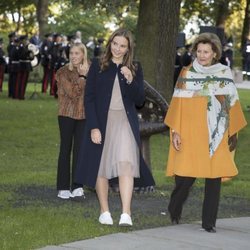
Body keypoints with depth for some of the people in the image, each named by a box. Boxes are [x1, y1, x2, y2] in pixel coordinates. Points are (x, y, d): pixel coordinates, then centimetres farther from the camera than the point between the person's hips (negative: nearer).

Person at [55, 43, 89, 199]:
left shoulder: (89, 71, 9)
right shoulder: (63, 72, -3)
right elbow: (72, 92, -14)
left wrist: (86, 76, -8)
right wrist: (82, 77, -10)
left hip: (84, 115, 3)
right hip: (67, 114, -3)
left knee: (79, 149, 1)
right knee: (66, 149, 0)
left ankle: (77, 186, 4)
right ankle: (63, 188, 4)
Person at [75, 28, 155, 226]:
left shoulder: (135, 68, 7)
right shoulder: (98, 65, 2)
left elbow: (139, 100, 3)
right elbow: (89, 97, -1)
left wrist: (131, 80, -15)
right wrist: (93, 127, -9)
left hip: (125, 122, 0)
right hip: (101, 122, 0)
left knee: (126, 164, -15)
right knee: (101, 166, 5)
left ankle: (126, 213, -20)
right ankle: (104, 211, 17)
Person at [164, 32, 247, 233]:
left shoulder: (225, 73, 6)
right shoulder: (187, 73, 3)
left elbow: (232, 104, 10)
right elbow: (178, 104, 1)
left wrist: (233, 132, 8)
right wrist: (175, 131, -5)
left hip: (216, 135, 1)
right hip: (190, 134, -1)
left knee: (214, 178, -2)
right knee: (186, 176, -3)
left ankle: (209, 222, 7)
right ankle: (174, 210, 23)